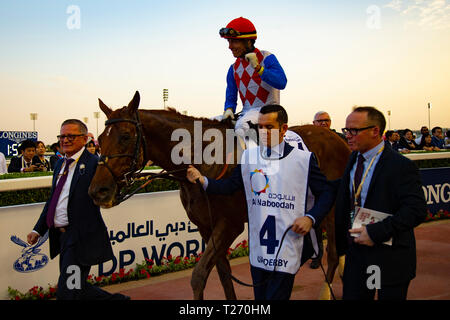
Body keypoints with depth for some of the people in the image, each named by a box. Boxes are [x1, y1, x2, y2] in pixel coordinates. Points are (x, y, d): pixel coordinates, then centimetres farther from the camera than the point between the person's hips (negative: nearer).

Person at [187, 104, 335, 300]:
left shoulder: (303, 159, -6)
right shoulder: (248, 157, 4)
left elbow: (326, 193, -1)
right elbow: (230, 186, 4)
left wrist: (311, 218, -16)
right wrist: (203, 181, -12)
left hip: (288, 246, -4)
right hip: (258, 248, 4)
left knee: (277, 296, 0)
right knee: (260, 296, 18)